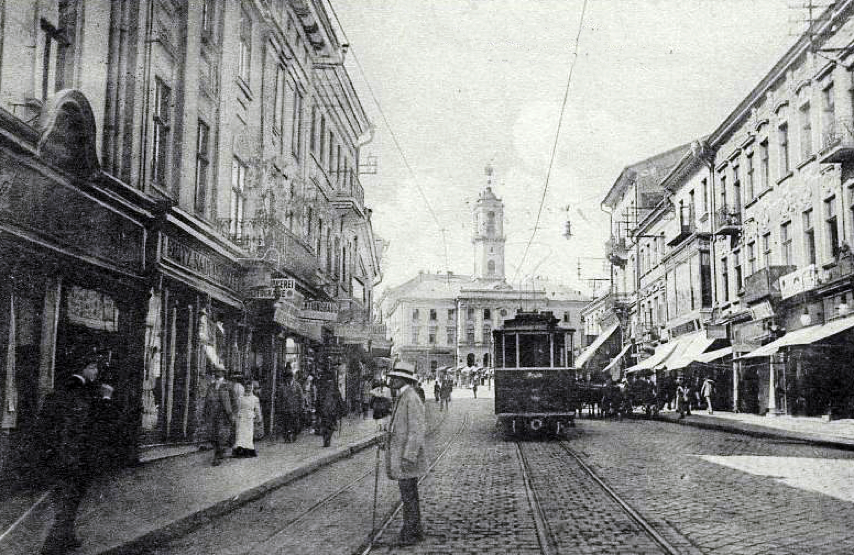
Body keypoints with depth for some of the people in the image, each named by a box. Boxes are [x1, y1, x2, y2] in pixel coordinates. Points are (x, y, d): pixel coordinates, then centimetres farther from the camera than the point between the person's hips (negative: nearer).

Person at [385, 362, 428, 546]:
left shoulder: (412, 399, -17)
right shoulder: (402, 398, 14)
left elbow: (418, 430, -22)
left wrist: (408, 456, -25)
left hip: (407, 455, -10)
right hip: (400, 454, 10)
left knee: (408, 495, -4)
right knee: (409, 494, 15)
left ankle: (411, 533, 3)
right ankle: (414, 531, 22)